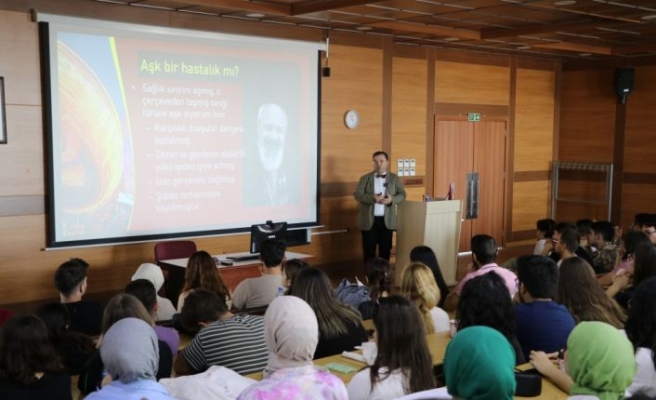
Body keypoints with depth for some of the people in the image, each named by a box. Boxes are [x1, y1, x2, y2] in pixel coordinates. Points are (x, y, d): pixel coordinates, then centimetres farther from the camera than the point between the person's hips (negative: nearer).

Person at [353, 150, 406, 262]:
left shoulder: (394, 178, 8)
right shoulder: (365, 178, 5)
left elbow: (402, 195, 2)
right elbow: (357, 194, -5)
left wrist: (392, 199, -19)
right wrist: (372, 198, -22)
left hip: (387, 220, 1)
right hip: (369, 220, -1)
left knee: (385, 249, 6)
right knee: (369, 249, 2)